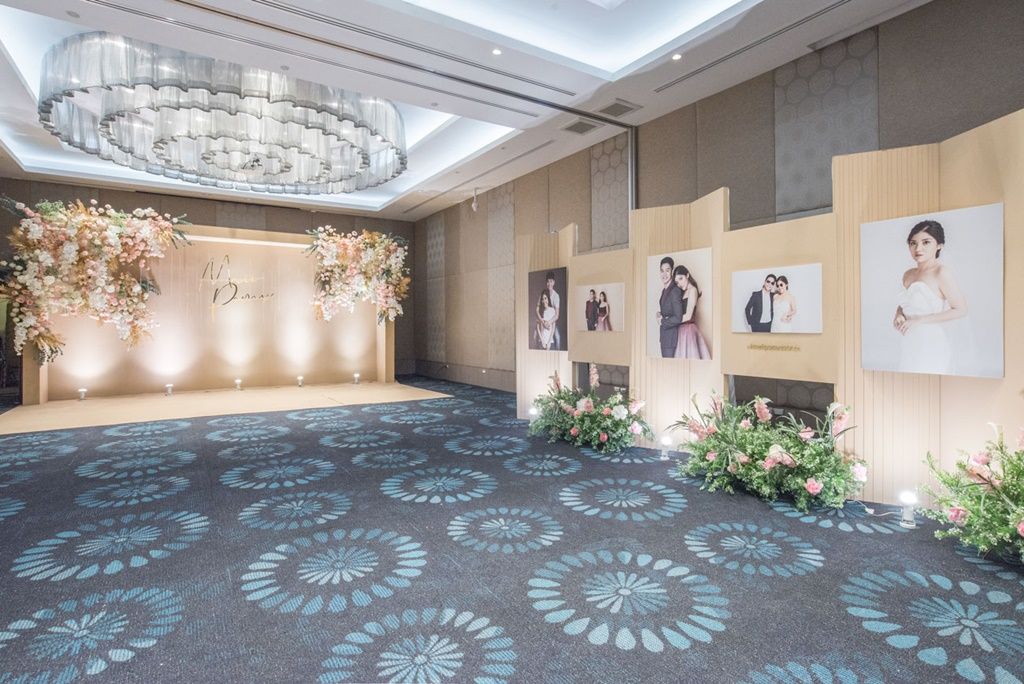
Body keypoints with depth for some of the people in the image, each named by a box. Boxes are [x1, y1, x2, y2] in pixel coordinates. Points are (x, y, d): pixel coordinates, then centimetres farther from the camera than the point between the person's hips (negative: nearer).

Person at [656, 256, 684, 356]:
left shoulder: (675, 291, -18)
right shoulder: (665, 290, 8)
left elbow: (678, 318, -22)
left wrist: (662, 321, -10)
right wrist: (659, 315, 0)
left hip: (671, 336, -9)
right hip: (664, 336, 9)